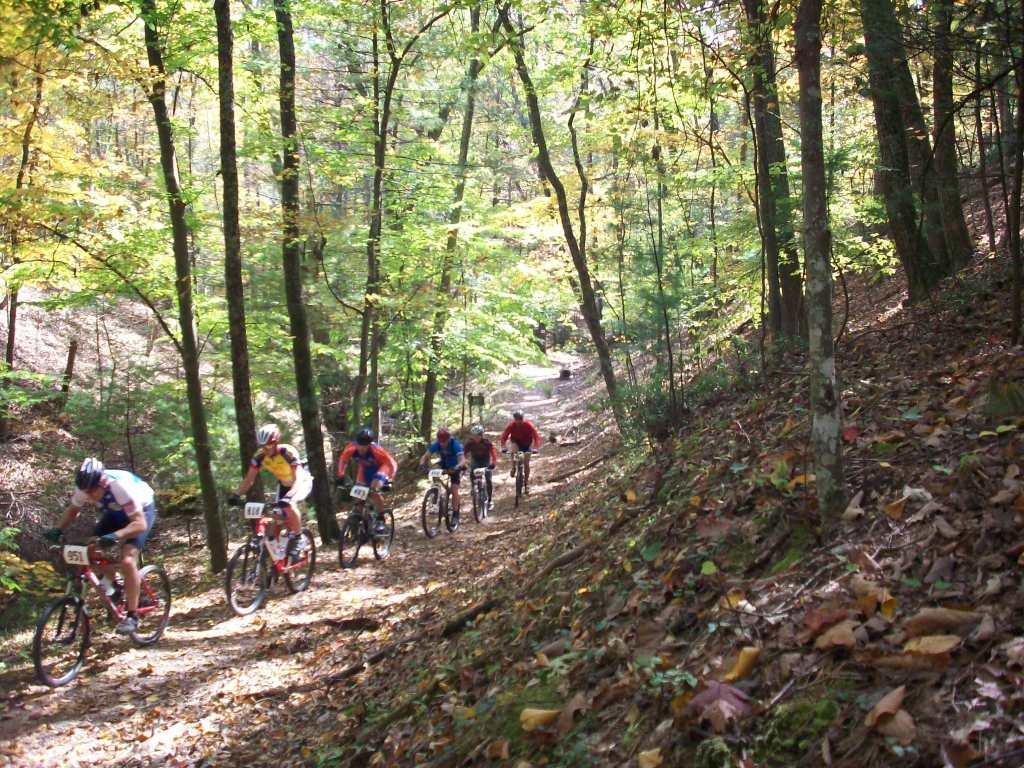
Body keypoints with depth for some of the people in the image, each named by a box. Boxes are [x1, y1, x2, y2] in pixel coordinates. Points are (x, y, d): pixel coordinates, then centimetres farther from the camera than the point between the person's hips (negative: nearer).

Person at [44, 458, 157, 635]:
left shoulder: (121, 486, -39)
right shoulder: (85, 488, -23)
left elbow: (140, 524, -41)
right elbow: (73, 510, -3)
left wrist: (116, 536, -55)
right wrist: (58, 530, -19)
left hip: (141, 511, -6)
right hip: (116, 512, 6)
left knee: (127, 560, -22)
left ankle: (132, 617, -14)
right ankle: (109, 580, 14)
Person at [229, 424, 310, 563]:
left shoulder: (288, 452, -34)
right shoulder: (260, 456, -20)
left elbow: (298, 479, -42)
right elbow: (249, 479, -19)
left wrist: (288, 497, -58)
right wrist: (236, 495, -35)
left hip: (302, 482, -6)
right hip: (284, 484, 6)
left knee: (290, 505, -31)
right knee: (277, 514, -8)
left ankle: (297, 541, -15)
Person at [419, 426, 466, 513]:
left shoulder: (455, 444, -31)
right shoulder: (436, 444, -21)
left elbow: (462, 459, -41)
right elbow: (425, 456, -22)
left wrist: (457, 467, -62)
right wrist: (422, 464, -43)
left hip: (454, 467, -4)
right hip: (443, 466, 4)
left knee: (454, 490, -13)